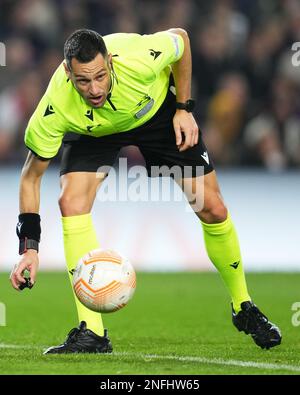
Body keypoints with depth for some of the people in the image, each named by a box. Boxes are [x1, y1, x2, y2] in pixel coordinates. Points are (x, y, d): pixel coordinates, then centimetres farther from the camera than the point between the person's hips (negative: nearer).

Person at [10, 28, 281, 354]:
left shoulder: (139, 58, -41)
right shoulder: (56, 106, -38)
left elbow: (180, 38, -16)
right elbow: (31, 176, -24)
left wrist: (184, 108, -13)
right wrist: (29, 247, -30)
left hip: (159, 109, 0)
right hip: (91, 130, 0)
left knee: (212, 209, -3)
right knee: (71, 201, -24)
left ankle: (243, 308, 22)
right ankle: (91, 333, -19)